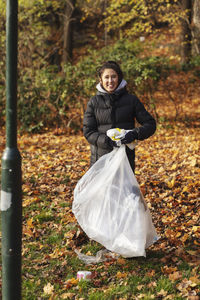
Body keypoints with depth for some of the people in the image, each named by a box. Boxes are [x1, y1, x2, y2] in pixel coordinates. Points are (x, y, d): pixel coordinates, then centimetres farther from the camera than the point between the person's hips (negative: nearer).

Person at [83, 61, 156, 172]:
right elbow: (88, 131, 0)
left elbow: (150, 124, 3)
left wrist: (135, 134, -18)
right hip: (101, 158, 0)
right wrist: (107, 141, -18)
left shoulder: (131, 100, 4)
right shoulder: (94, 102, 5)